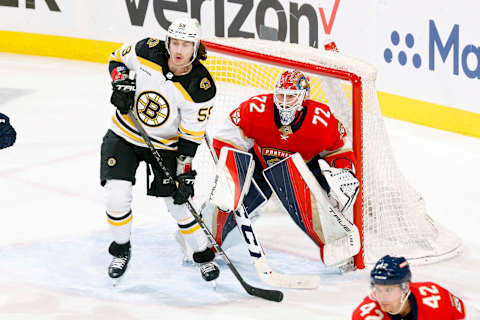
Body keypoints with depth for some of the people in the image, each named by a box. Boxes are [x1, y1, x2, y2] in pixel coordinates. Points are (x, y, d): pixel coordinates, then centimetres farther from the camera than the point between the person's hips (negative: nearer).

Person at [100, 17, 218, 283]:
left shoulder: (200, 88, -22)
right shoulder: (148, 51, -19)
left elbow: (190, 136, -15)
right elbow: (118, 59, 3)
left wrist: (185, 173, -17)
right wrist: (121, 83, -16)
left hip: (165, 144, -1)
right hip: (125, 135, 1)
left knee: (179, 202, -4)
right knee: (116, 196, -11)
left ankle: (204, 255, 20)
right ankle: (121, 250, 15)